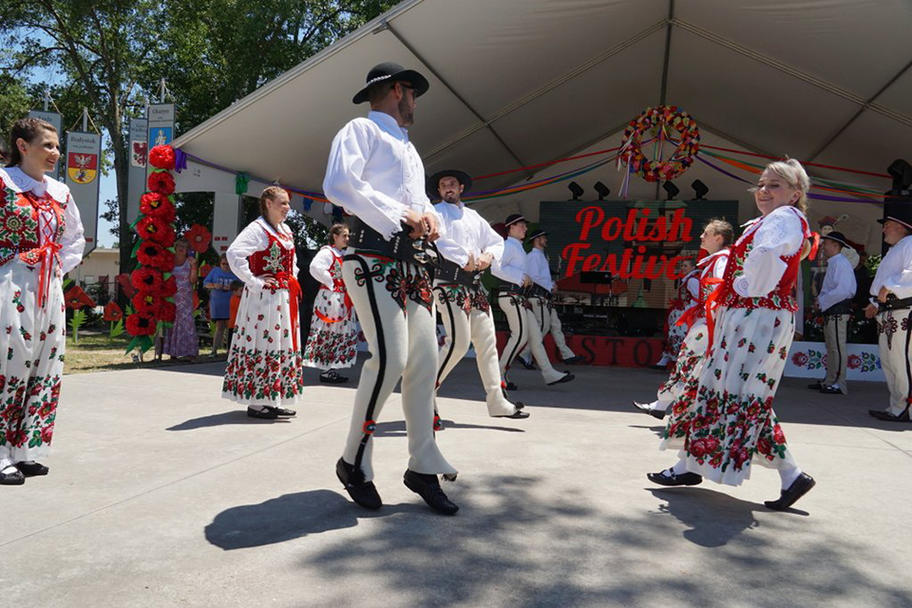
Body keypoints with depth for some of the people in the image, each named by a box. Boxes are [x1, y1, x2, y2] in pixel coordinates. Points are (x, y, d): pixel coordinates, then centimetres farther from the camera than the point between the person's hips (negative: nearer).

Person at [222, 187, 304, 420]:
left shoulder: (286, 230, 15)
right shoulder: (257, 228, -11)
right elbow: (234, 254, -24)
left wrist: (292, 280, 17)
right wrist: (254, 283, -21)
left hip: (284, 297, 9)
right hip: (264, 296, -9)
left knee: (283, 345, 10)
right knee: (262, 343, -5)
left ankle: (272, 400, 19)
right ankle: (255, 402, 2)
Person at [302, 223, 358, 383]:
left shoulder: (344, 254, 18)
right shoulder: (327, 252, -8)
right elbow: (315, 267, -24)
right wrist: (331, 282, -16)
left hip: (343, 299, 9)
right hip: (330, 297, -9)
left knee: (342, 334, 9)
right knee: (327, 333, -7)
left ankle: (331, 369, 16)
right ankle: (326, 371, -4)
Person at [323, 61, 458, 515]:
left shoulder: (407, 147, 30)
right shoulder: (362, 130, 3)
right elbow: (338, 184, -14)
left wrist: (429, 215, 7)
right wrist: (400, 215, -13)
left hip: (414, 264, 9)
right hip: (376, 259, -8)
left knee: (425, 361, 3)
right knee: (390, 357, -19)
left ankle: (422, 467, 12)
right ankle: (353, 461, 0)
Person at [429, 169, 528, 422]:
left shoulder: (473, 216, 24)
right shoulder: (437, 212, 5)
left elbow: (497, 240, 24)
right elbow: (438, 239, -15)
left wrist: (488, 255, 2)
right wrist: (466, 258, -17)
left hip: (474, 284, 7)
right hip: (449, 281, -7)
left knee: (487, 341, 6)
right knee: (458, 341, -18)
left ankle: (496, 401, 13)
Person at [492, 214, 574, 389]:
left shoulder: (517, 247, 26)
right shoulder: (508, 245, -5)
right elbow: (496, 268, -18)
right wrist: (521, 277, -17)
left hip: (520, 299, 10)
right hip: (511, 296, -10)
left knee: (535, 335, 5)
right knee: (520, 336, -13)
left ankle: (549, 374, 5)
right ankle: (499, 375, -8)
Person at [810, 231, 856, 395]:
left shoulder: (841, 263, -14)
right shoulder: (833, 263, 18)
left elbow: (843, 290, -23)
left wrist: (822, 301, -15)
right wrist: (821, 299, 9)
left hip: (838, 311, -11)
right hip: (831, 311, 11)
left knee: (838, 348, -7)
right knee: (831, 348, 16)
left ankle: (839, 384, -3)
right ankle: (829, 381, 24)